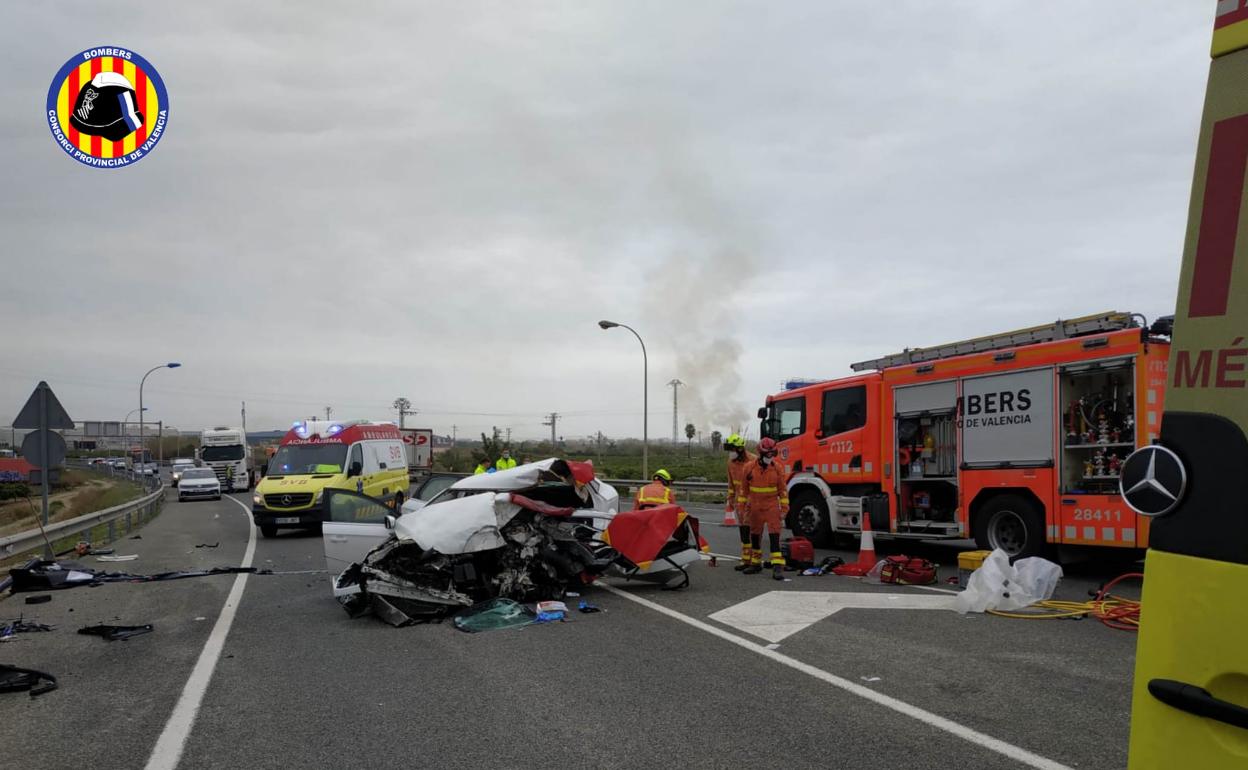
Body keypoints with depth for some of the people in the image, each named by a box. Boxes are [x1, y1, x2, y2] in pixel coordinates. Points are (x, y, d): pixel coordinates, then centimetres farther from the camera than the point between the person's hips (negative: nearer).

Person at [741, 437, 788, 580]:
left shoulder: (777, 468, -3)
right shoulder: (750, 468, -2)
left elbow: (783, 490, 2)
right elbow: (745, 489, 9)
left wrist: (784, 508, -1)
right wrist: (744, 506, 11)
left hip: (772, 507, -2)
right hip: (755, 507, 2)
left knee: (774, 537, -11)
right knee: (755, 536, 13)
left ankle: (778, 567, -14)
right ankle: (755, 564, 28)